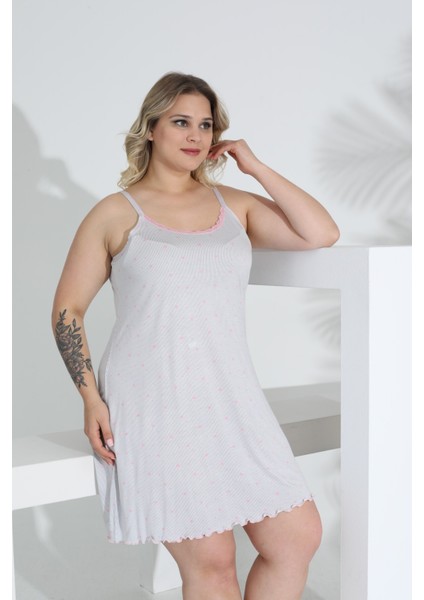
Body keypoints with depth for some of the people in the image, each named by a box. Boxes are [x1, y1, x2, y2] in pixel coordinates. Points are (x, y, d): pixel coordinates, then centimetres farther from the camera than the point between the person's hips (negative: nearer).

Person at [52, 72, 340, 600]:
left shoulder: (233, 204, 12)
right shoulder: (115, 213, 2)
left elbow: (322, 234, 1)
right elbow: (68, 309, 3)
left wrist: (256, 168, 3)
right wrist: (91, 397, -7)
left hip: (230, 399, 4)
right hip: (153, 406, -4)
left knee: (299, 537, 3)